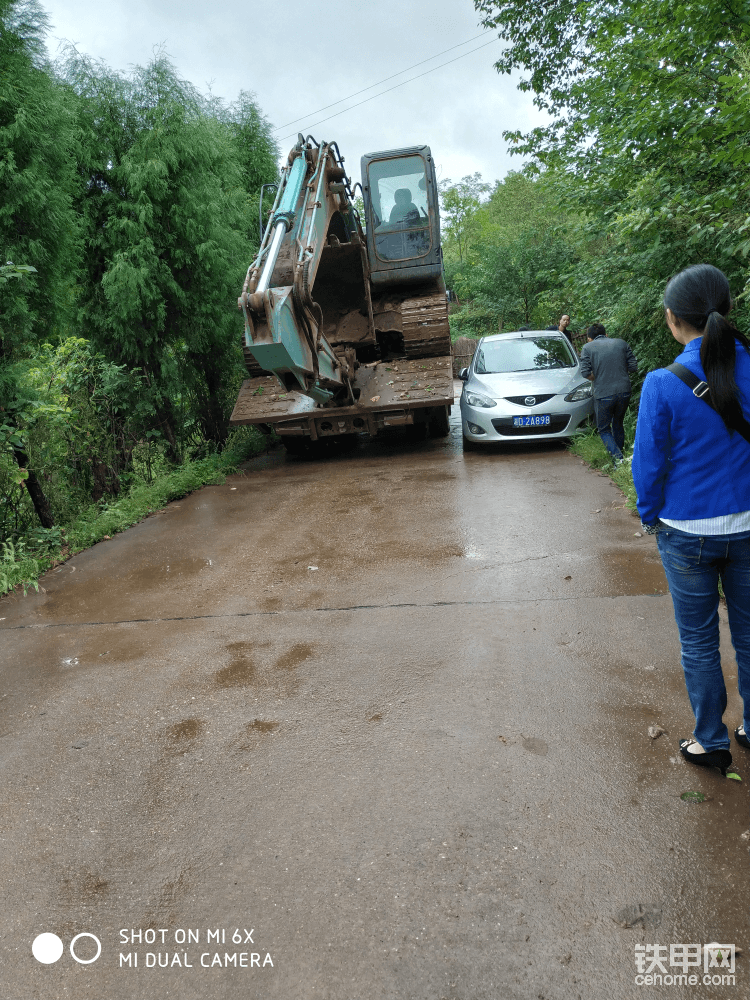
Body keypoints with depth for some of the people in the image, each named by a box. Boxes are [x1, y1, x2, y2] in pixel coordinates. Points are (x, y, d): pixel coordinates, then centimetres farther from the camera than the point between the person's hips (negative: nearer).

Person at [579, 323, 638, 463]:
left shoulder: (587, 347, 2)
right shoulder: (621, 343, 11)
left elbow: (585, 372, -9)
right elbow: (633, 366, 6)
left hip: (603, 394, -3)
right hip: (624, 391, 4)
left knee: (604, 429, 10)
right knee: (618, 424, 24)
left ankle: (618, 458, -8)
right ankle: (620, 451, 32)